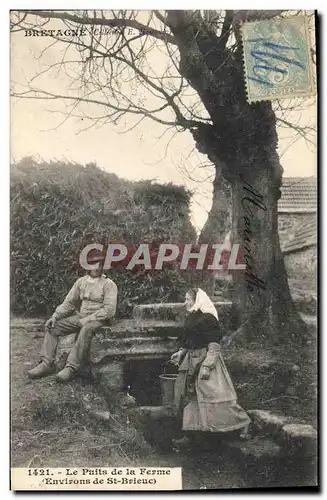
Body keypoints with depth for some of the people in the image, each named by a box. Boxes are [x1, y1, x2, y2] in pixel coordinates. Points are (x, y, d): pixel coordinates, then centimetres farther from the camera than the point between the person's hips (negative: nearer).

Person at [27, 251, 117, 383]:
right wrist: (55, 316, -6)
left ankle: (71, 368, -36)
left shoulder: (108, 284, -7)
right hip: (80, 317, 6)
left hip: (99, 319, -6)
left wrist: (87, 319, -18)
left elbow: (109, 310, -14)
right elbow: (68, 302, 10)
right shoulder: (81, 281, 10)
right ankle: (47, 363, -11)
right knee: (52, 326, -9)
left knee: (86, 329, -39)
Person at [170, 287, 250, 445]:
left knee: (215, 394, -5)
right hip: (192, 362, 9)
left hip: (206, 360, -9)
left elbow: (214, 346, -19)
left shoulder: (208, 318, -16)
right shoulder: (191, 318, 10)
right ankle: (188, 433, 22)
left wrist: (207, 366, -23)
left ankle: (243, 423, 11)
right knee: (188, 396, 11)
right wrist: (180, 353, 9)